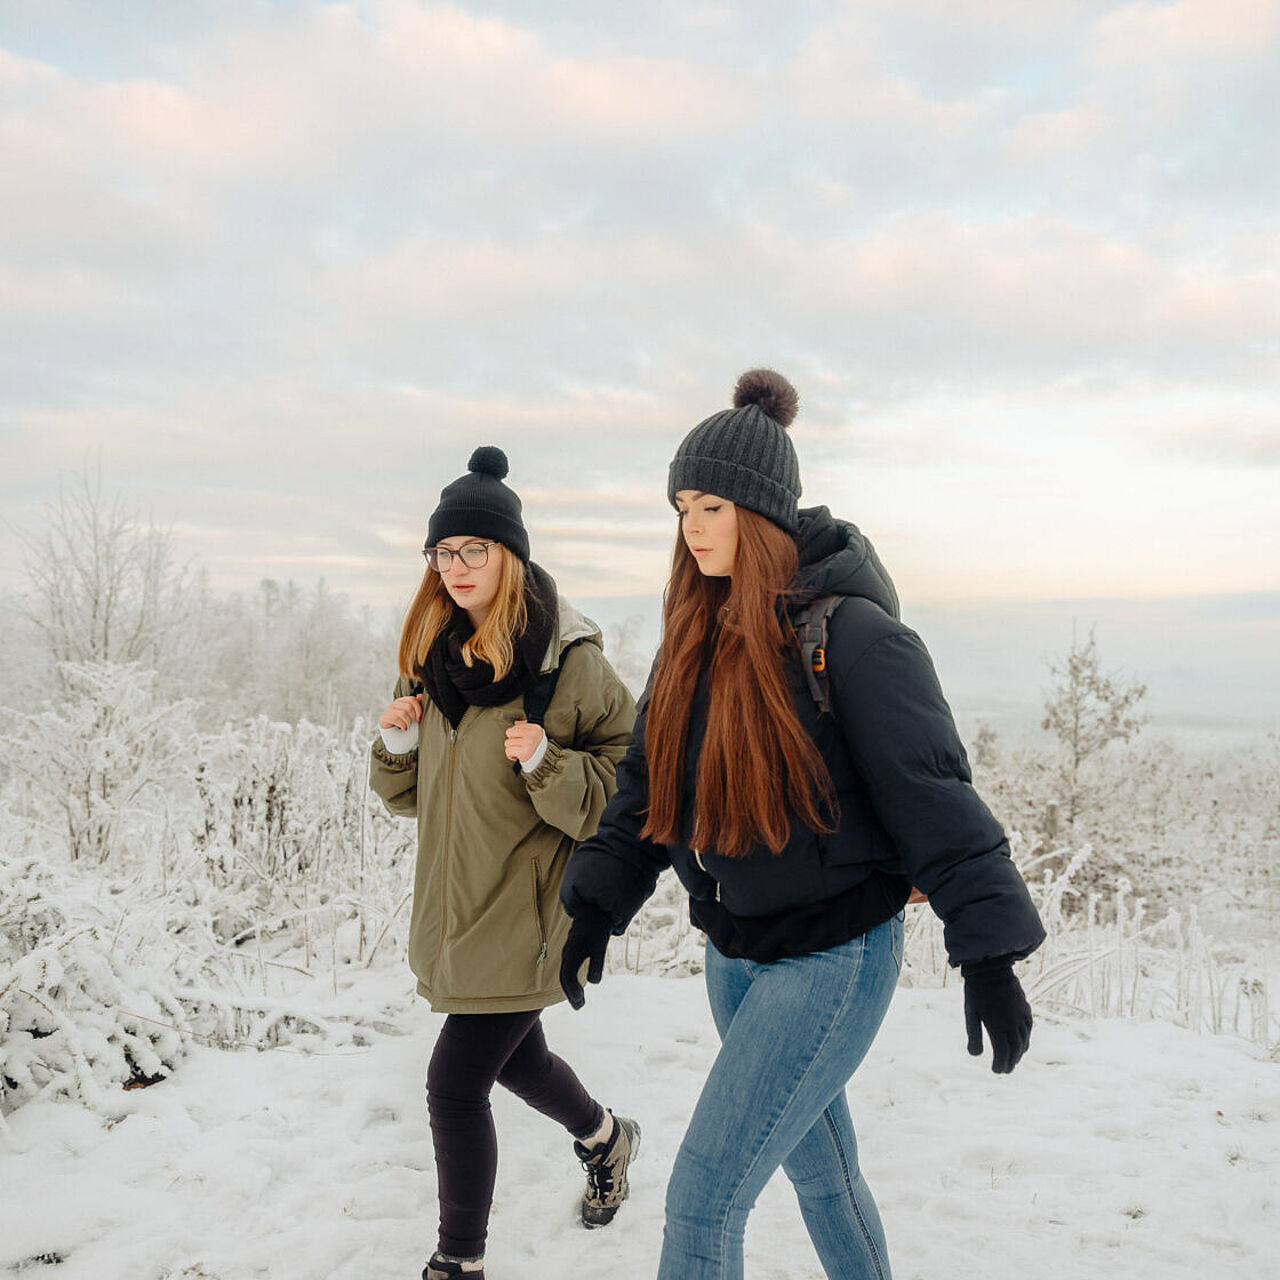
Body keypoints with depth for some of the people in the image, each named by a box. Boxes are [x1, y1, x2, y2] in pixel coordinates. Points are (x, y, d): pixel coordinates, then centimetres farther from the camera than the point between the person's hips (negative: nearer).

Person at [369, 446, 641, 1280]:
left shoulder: (570, 661, -16)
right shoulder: (436, 657, 4)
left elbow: (626, 794, -15)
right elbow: (413, 794, 13)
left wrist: (547, 764, -30)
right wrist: (399, 743, -8)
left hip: (528, 913, -7)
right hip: (454, 902, 7)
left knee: (456, 1085, -5)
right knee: (513, 1055, 24)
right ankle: (606, 1137, 54)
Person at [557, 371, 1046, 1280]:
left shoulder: (849, 631, -20)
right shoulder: (697, 632, 3)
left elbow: (931, 792, -19)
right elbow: (649, 778, 9)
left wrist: (987, 949, -20)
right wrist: (597, 901, 5)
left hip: (832, 961, -7)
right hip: (735, 952, 7)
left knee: (702, 1202, -4)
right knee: (817, 1164, 25)